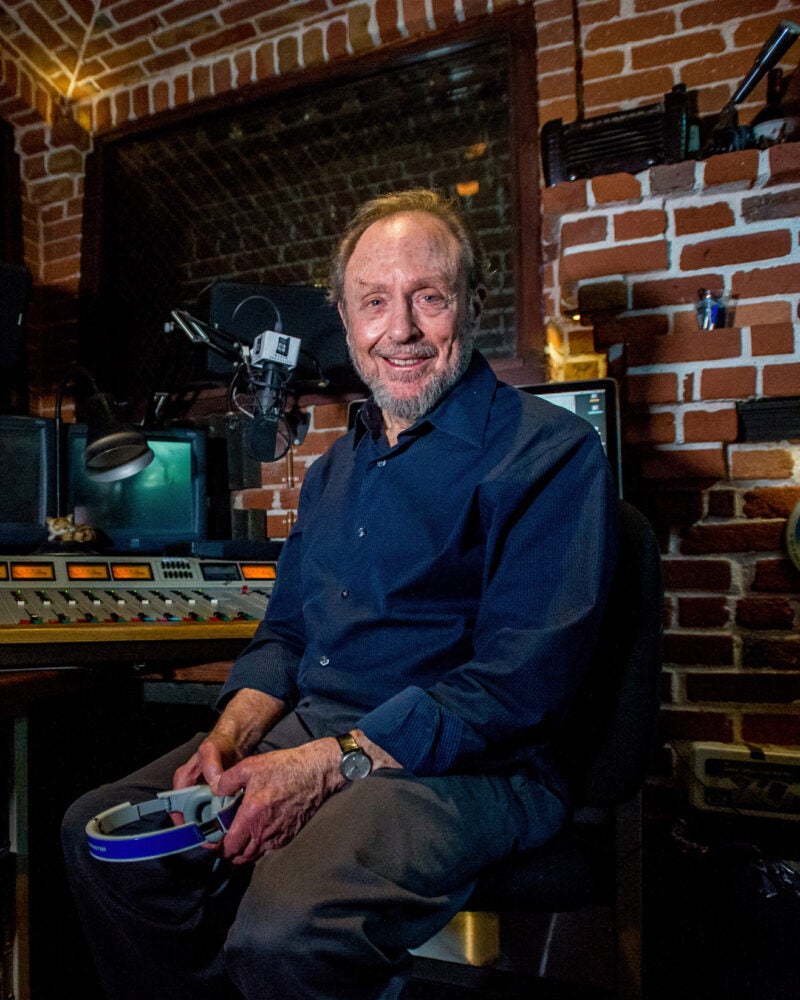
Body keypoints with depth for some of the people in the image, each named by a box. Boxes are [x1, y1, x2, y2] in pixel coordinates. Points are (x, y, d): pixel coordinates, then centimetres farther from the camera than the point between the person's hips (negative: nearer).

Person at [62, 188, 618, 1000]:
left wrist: (334, 765, -21)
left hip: (464, 763, -6)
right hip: (306, 730, 7)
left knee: (284, 927, -31)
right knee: (101, 834, -5)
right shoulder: (335, 468, 17)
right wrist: (229, 740, -2)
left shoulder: (551, 453, -8)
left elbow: (521, 680, -16)